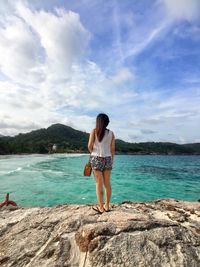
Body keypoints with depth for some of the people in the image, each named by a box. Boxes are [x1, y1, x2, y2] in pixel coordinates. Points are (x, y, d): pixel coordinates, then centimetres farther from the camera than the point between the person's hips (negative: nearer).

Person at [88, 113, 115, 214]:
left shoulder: (94, 131, -4)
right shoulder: (111, 133, 4)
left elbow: (89, 146, -6)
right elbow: (112, 149, 4)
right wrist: (111, 161, 13)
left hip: (96, 159, -3)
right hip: (108, 159, 3)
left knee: (99, 183, 5)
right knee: (107, 183, 13)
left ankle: (101, 207, 15)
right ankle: (107, 206, 25)